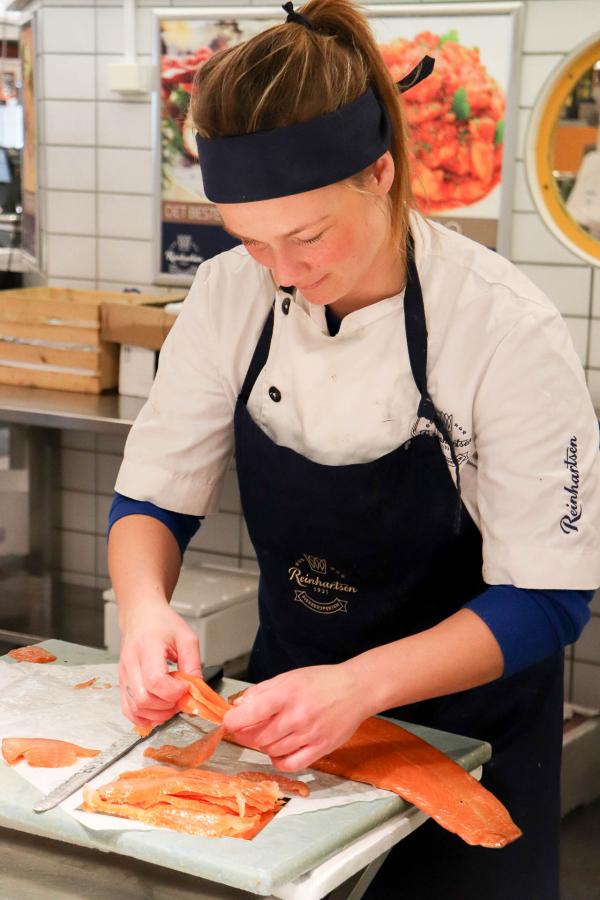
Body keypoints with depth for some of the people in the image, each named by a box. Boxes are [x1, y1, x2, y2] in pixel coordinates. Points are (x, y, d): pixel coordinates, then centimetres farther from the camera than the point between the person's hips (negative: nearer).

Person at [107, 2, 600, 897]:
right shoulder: (231, 295, -14)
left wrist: (360, 686, -38)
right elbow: (152, 499, -6)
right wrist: (146, 607, -29)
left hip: (465, 718, -3)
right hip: (292, 691, 4)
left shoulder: (507, 328, -26)